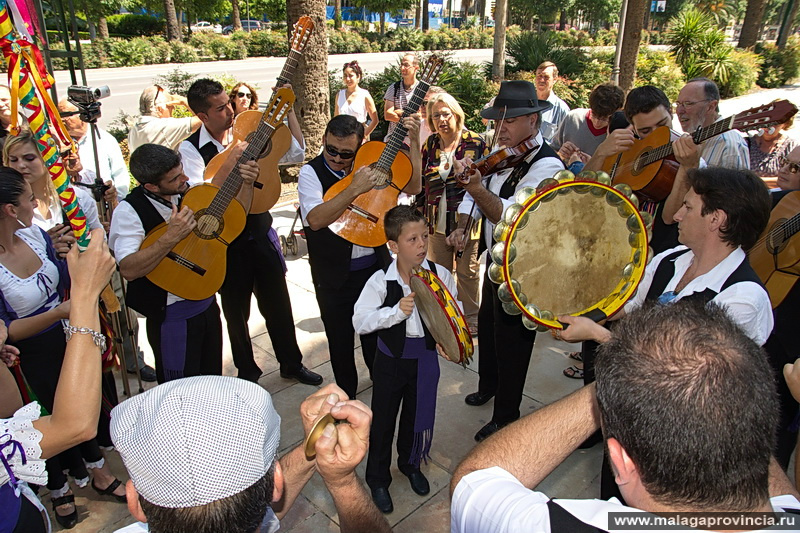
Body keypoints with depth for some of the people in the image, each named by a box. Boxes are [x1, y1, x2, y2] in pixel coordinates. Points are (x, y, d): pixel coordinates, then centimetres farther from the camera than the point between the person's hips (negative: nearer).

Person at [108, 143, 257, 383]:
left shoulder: (189, 191, -1)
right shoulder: (130, 210, -18)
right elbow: (128, 269, -29)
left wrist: (247, 183, -8)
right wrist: (171, 237, -35)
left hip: (208, 303, 6)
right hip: (171, 315, -6)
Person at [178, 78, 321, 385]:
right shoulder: (191, 149, -10)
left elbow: (295, 154, -4)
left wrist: (288, 111, -11)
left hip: (260, 234, 3)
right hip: (227, 244, -3)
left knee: (278, 303, 14)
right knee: (236, 311, 14)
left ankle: (291, 363, 34)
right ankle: (247, 371, 35)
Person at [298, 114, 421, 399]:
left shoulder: (368, 164, -1)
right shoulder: (311, 172, -13)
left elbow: (413, 187, -6)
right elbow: (315, 219, -30)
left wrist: (414, 142, -15)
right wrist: (354, 189, -36)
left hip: (375, 266, 4)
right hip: (334, 276, -3)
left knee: (376, 331, 22)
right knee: (341, 340, 13)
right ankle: (347, 394, 38)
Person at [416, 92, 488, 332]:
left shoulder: (475, 143, -6)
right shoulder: (429, 146, 5)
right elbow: (421, 181, 11)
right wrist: (420, 213, 9)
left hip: (467, 221, -4)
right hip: (437, 222, 4)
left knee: (467, 272, 7)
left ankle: (472, 318, 26)